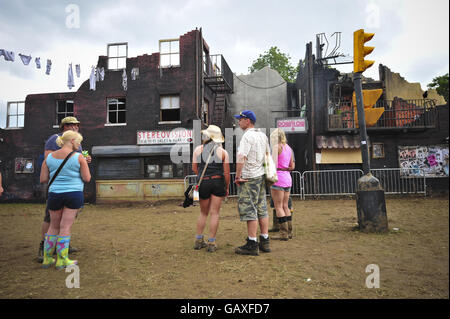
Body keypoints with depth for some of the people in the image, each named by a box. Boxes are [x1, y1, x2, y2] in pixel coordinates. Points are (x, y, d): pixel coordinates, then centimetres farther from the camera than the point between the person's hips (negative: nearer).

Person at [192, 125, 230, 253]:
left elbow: (194, 168, 4)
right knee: (214, 213, 4)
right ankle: (211, 243, 8)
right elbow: (226, 172, -2)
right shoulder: (223, 152, 0)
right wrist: (227, 187, 9)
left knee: (203, 213, 17)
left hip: (203, 183, 1)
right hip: (218, 182, -1)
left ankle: (198, 240, 21)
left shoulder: (198, 149, 3)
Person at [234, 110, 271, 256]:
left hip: (249, 178, -9)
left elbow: (241, 157, -24)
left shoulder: (247, 136, -14)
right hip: (261, 175, 9)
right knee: (262, 209, 12)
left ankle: (252, 244, 0)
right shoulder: (263, 135, 14)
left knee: (249, 210, -4)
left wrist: (238, 176, -17)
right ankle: (265, 242, 19)